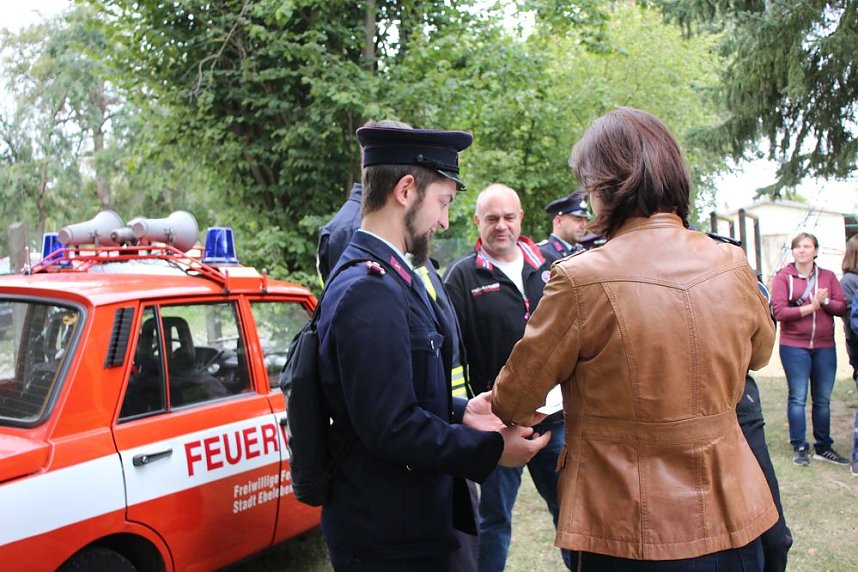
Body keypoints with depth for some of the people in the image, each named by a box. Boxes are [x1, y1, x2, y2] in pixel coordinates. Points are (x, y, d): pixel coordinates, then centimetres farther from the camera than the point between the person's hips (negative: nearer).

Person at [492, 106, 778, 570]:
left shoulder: (581, 279, -20)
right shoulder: (734, 266, -5)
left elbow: (515, 399, -8)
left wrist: (505, 411, 15)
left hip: (630, 533, -4)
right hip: (732, 519, 5)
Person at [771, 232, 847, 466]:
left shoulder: (828, 276, 10)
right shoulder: (783, 277, -2)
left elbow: (842, 307, 2)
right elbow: (779, 311, -12)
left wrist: (825, 301, -15)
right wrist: (810, 307, -14)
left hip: (825, 346, 4)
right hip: (794, 346, -4)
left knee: (823, 399, 10)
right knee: (798, 397, -2)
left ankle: (823, 447, 21)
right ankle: (799, 448, 6)